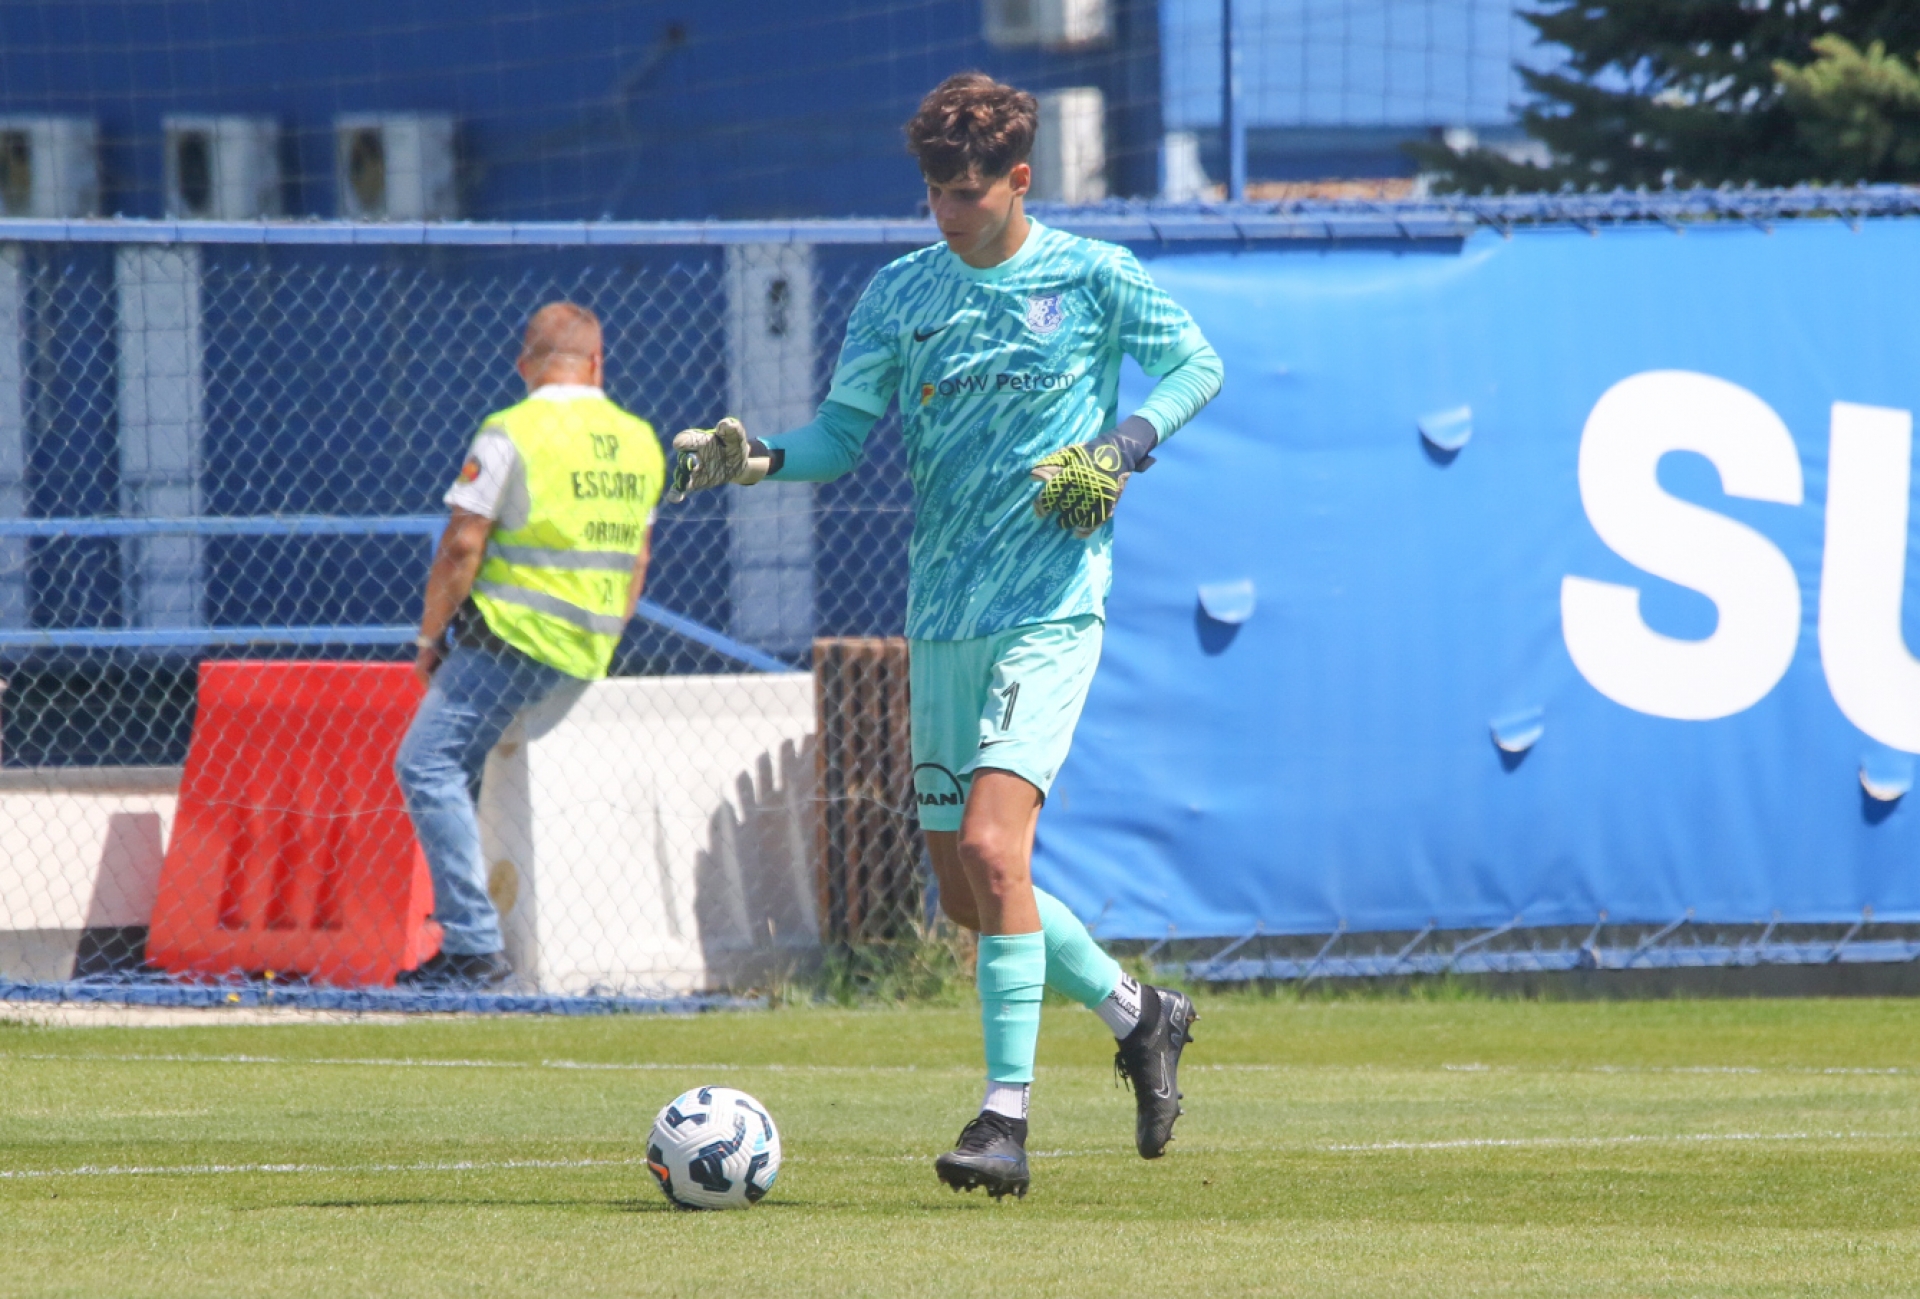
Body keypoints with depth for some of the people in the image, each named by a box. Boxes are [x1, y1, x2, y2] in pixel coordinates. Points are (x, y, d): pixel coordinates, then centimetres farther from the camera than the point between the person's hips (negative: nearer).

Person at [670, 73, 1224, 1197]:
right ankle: (1138, 1016, 31)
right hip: (941, 616, 6)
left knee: (991, 849, -21)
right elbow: (845, 431, 9)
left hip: (1048, 607, -6)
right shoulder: (901, 294, 8)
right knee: (964, 889, 8)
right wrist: (757, 460, -11)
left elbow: (1197, 364, 9)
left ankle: (1007, 1122, -18)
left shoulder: (1091, 279, -2)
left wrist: (1129, 442, -8)